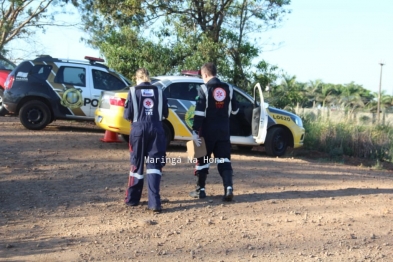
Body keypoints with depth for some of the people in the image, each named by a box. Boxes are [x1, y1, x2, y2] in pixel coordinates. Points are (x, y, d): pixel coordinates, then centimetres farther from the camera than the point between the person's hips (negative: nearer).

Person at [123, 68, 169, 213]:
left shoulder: (133, 91, 1)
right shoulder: (159, 91, 7)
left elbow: (127, 115, 0)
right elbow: (165, 114, 9)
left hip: (139, 129, -1)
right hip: (156, 129, 1)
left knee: (137, 164, 11)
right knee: (154, 165, 0)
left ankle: (132, 199, 22)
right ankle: (154, 202, -10)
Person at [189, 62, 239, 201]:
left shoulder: (204, 88, -9)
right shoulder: (228, 88, 6)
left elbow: (199, 113, -14)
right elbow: (235, 110, 13)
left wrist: (195, 131, -13)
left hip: (208, 130, -3)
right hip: (223, 130, 4)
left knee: (203, 160, 9)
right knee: (224, 160, 4)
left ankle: (200, 190, 18)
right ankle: (228, 187, -13)